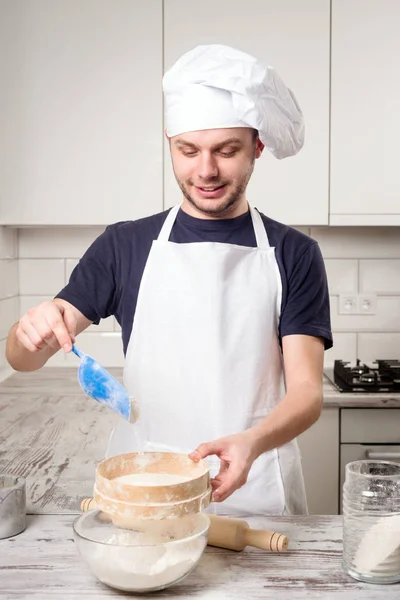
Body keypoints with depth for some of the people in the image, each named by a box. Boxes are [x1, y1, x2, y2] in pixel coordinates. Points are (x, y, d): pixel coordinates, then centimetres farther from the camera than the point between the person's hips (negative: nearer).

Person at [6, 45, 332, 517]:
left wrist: (251, 443, -27)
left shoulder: (293, 254, -1)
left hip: (254, 491, 0)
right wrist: (32, 332, -23)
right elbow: (21, 358, 1)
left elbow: (307, 392, -6)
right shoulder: (125, 245, 3)